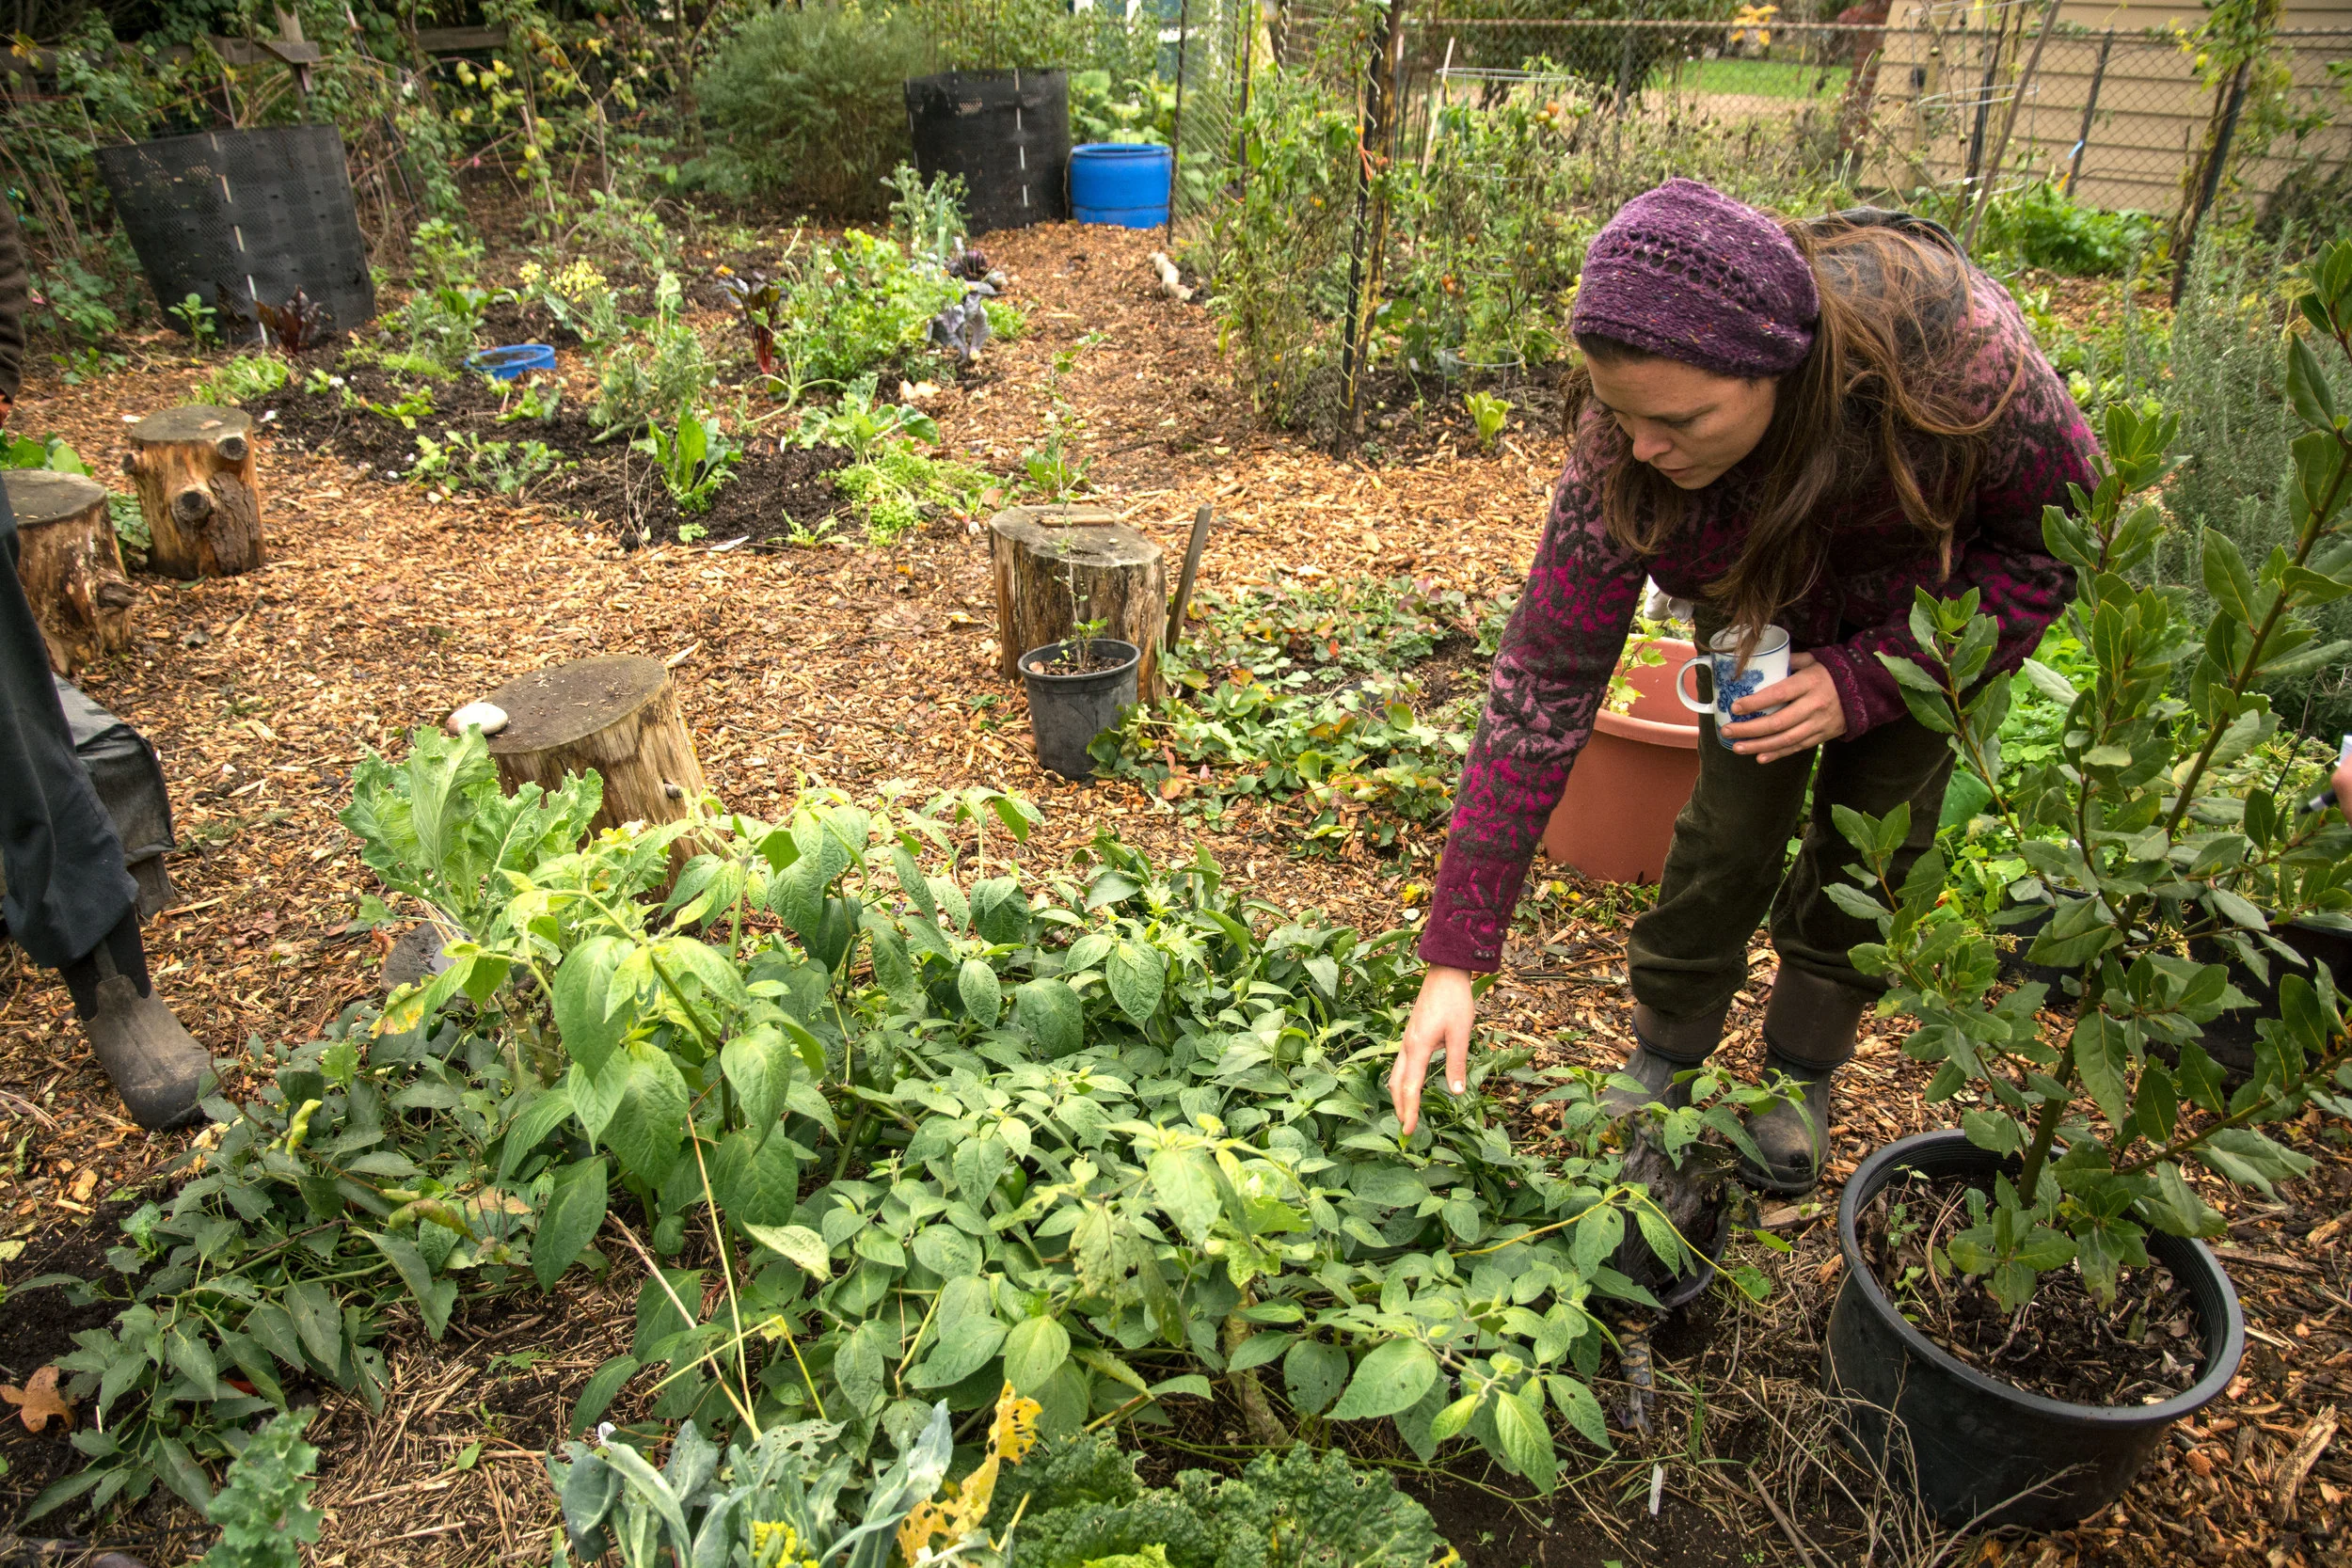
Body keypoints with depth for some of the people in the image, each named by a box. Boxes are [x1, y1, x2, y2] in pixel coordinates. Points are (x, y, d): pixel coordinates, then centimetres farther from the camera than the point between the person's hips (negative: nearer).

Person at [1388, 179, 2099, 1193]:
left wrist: (1864, 679, -34)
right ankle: (1664, 1053, 20)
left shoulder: (1953, 348, -42)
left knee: (1873, 828, 3)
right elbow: (1544, 682, -35)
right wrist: (1453, 960, -37)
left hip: (1929, 609, 0)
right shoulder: (1623, 450, -37)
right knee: (1734, 815, -5)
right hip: (1763, 601, 1)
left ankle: (1803, 1072, 26)